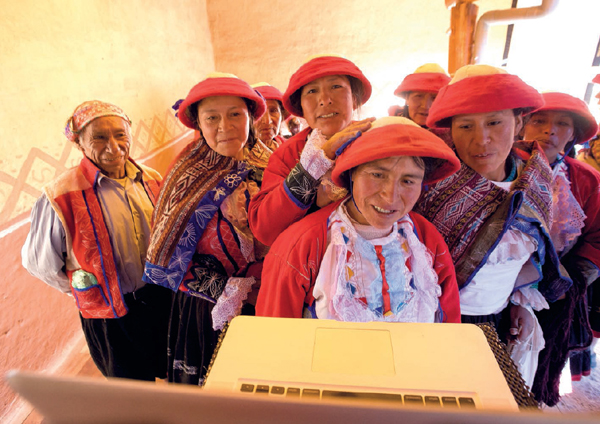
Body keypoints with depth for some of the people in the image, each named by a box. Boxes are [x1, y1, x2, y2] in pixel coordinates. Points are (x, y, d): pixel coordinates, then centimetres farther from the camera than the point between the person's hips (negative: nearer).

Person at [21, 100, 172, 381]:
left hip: (165, 298, 4)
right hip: (113, 315, -4)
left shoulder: (151, 180, -4)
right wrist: (88, 289, 0)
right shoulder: (62, 197, -18)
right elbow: (38, 261, -5)